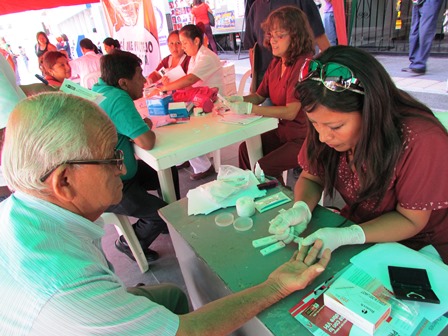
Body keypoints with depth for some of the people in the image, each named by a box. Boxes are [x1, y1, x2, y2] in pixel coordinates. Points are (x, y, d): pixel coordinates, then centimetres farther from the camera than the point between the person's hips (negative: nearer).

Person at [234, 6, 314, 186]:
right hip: (282, 130, 8)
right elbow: (259, 96, 12)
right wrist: (240, 99, -10)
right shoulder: (276, 63, 5)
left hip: (304, 137, -8)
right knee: (246, 149, 3)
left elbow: (290, 112, -26)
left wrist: (249, 108, -29)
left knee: (264, 168, -17)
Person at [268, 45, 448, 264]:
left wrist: (346, 237, -34)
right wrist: (302, 208, -26)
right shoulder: (325, 125, -16)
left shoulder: (421, 141, -30)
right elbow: (310, 178, -4)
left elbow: (410, 220, -19)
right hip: (356, 224, 5)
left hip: (418, 248, -4)